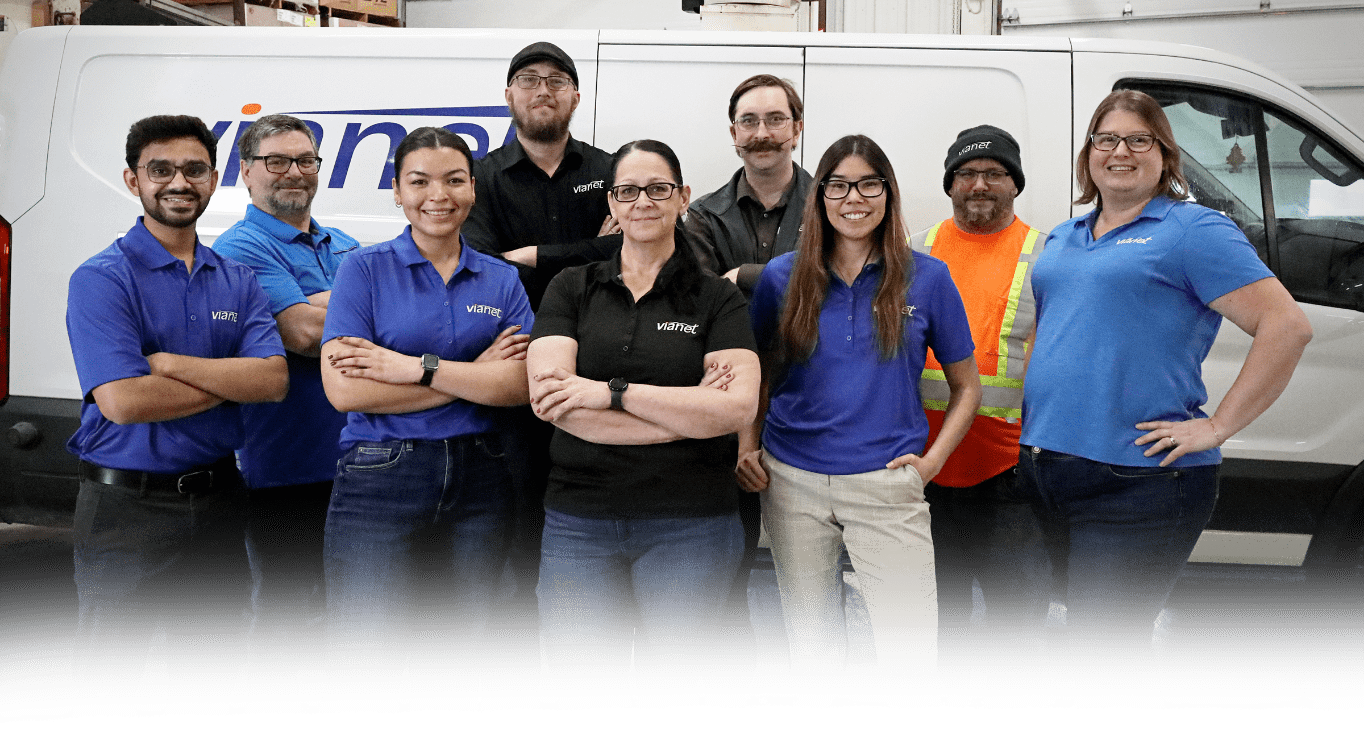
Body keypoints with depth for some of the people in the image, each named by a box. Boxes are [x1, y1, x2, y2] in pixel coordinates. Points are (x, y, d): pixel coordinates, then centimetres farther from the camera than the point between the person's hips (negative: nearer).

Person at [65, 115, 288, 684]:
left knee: (215, 668, 16)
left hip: (217, 502, 5)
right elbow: (122, 401, -20)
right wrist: (231, 380, -10)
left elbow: (275, 380, -7)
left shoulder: (238, 280, 8)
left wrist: (168, 363, -16)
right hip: (125, 506, -5)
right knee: (109, 673, 8)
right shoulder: (101, 279, -8)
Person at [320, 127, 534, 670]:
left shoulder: (501, 280, 10)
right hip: (380, 480, -3)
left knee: (463, 657, 10)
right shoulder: (365, 269, 0)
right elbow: (344, 389, -12)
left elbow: (522, 384, -5)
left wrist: (414, 368, -15)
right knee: (365, 660, -7)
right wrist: (479, 374, -10)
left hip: (479, 482, 3)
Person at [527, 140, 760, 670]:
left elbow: (738, 407, -11)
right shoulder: (571, 290, 8)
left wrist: (614, 392, -14)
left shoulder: (717, 299, 4)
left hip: (690, 524, -1)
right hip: (579, 520, 1)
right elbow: (548, 397, -8)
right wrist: (688, 413, -11)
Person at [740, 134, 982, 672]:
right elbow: (753, 375, 14)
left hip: (886, 485, -2)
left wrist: (931, 461, -4)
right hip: (792, 483, 2)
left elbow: (966, 386, 8)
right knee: (812, 650, 13)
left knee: (911, 651, -7)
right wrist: (747, 449, 0)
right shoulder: (782, 277, 4)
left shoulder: (926, 278, 1)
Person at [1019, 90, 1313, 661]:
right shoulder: (1062, 239, 17)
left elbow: (1287, 327, -14)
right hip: (1043, 470, 8)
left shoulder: (1194, 230, -5)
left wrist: (1216, 427, -16)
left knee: (1104, 647, -7)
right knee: (1078, 630, 17)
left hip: (1137, 482, -7)